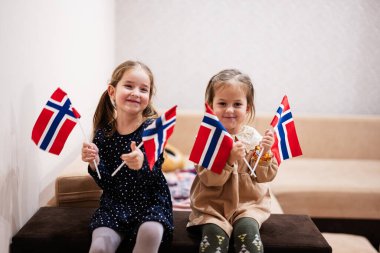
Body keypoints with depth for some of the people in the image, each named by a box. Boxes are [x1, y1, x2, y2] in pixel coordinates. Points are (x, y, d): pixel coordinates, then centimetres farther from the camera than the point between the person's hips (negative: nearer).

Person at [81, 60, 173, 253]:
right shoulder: (103, 133, 0)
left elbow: (154, 177, -14)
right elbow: (106, 183, 2)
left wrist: (142, 164, -35)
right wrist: (94, 163, -17)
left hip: (151, 201, -1)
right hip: (115, 203, 2)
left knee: (150, 232, -31)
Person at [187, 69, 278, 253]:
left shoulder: (253, 137, 1)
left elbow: (265, 176, 0)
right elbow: (208, 178, -17)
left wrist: (265, 153, -17)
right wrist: (229, 159, -31)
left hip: (248, 204, 2)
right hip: (212, 204, -1)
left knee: (247, 229, -26)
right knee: (215, 233, -27)